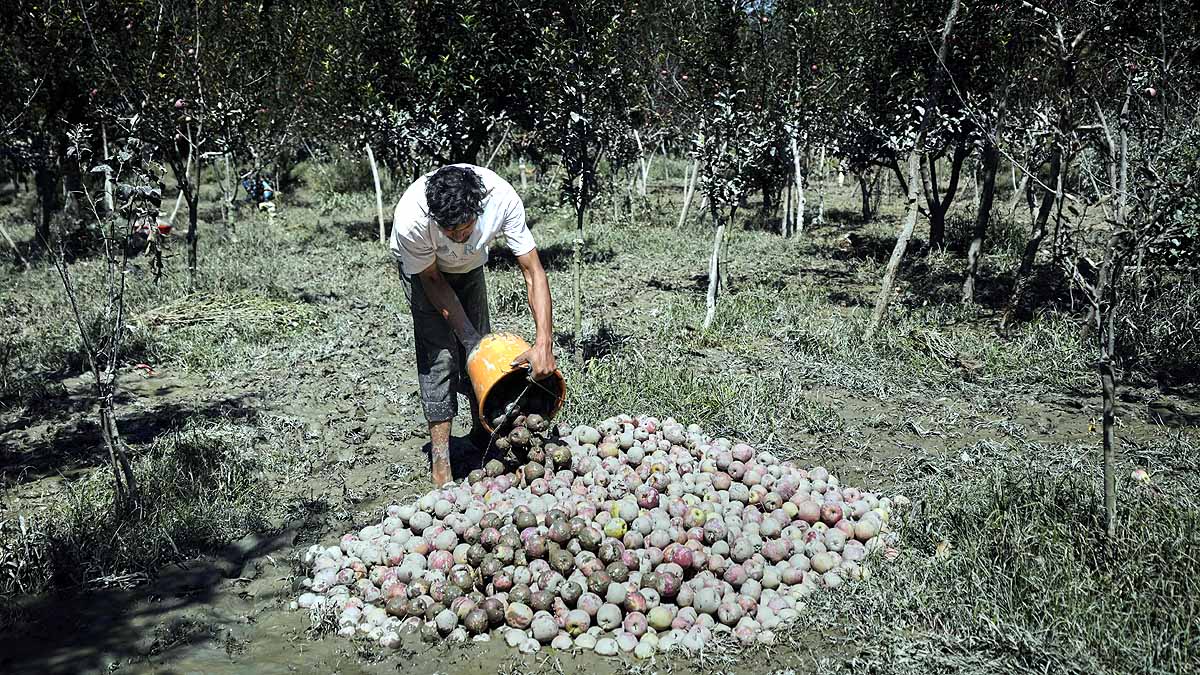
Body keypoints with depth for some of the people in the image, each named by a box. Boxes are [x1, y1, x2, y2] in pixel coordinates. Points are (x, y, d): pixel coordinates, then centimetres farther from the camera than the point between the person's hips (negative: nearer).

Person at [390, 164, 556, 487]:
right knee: (440, 355, -15)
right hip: (424, 269, -3)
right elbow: (433, 281, -24)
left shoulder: (502, 198, -39)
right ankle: (441, 467, -10)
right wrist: (468, 336, -26)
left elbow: (533, 270, -33)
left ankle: (481, 432, 30)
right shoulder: (411, 219, -43)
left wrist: (544, 342, -41)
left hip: (470, 266, 3)